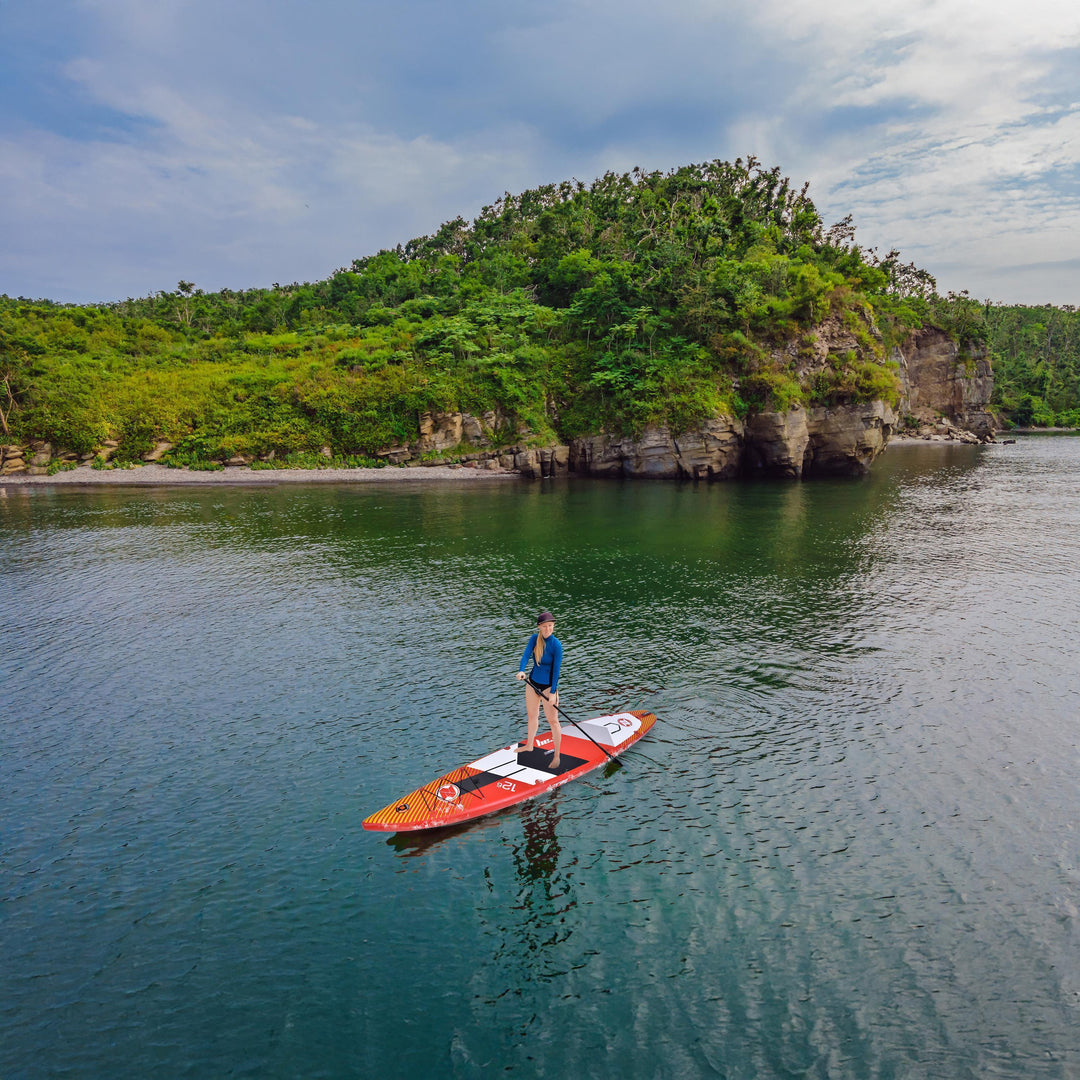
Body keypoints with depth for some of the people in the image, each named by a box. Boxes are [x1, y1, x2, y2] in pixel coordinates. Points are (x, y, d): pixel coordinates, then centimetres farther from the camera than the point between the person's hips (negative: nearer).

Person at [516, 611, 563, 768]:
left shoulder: (556, 645, -19)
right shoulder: (535, 638, -5)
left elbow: (556, 670, -18)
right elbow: (526, 655, -17)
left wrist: (553, 692, -20)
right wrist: (521, 670, -36)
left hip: (548, 686, -6)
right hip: (533, 682, 6)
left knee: (552, 721, 0)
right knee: (532, 715, 22)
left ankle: (556, 756, 12)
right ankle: (530, 746, 42)